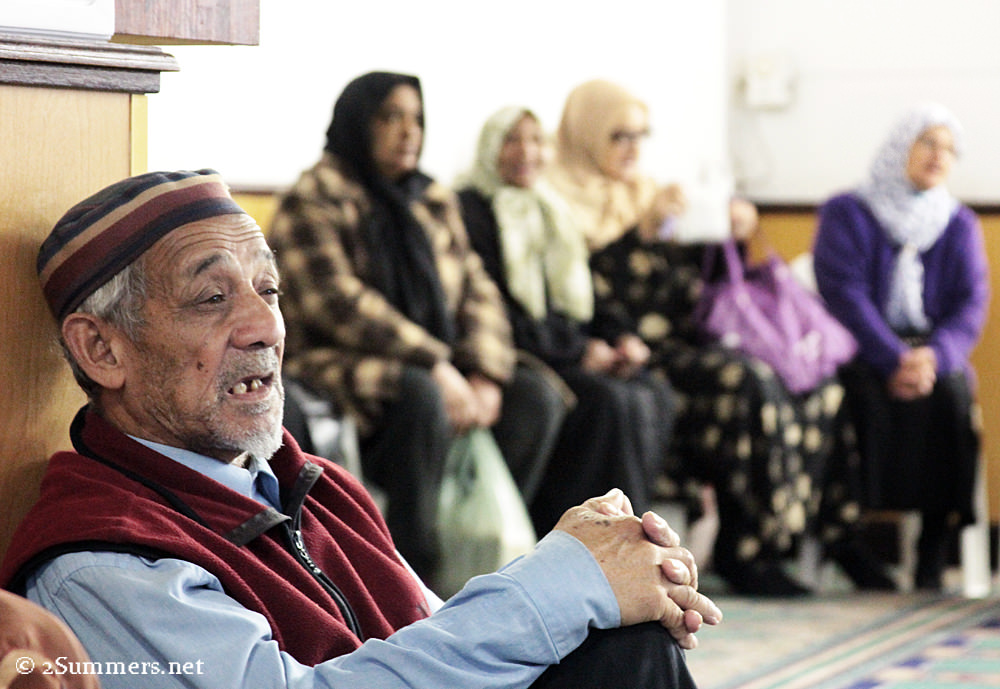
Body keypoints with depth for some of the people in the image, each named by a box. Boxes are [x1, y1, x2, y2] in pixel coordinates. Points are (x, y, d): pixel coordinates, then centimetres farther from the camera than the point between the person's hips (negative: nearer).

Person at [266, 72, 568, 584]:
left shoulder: (433, 201, 17)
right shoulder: (314, 200, -6)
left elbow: (475, 290, 11)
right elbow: (338, 303, -18)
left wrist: (485, 374, -9)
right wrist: (436, 366, -22)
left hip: (432, 366, 7)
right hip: (339, 366, -7)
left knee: (538, 395, -13)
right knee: (421, 397, -36)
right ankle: (410, 575, -30)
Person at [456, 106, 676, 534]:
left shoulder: (551, 212, 24)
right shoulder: (471, 211, -2)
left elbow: (584, 297, 24)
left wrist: (620, 341, 1)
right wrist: (578, 352, -14)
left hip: (570, 351, 8)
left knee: (654, 395, -18)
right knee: (611, 401, -29)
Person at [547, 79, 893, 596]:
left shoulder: (644, 193, 24)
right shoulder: (564, 203, -1)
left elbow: (695, 277, 24)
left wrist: (730, 236, 7)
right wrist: (645, 230, -21)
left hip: (683, 336, 8)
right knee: (747, 380, -31)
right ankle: (741, 549, -25)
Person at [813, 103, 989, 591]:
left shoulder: (959, 225, 16)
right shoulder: (847, 214, 5)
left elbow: (971, 303, 4)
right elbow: (843, 293, -8)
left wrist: (935, 356, -18)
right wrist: (894, 359, -22)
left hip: (934, 353, 2)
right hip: (864, 353, -2)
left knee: (950, 393, -32)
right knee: (873, 400, -36)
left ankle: (935, 549, -30)